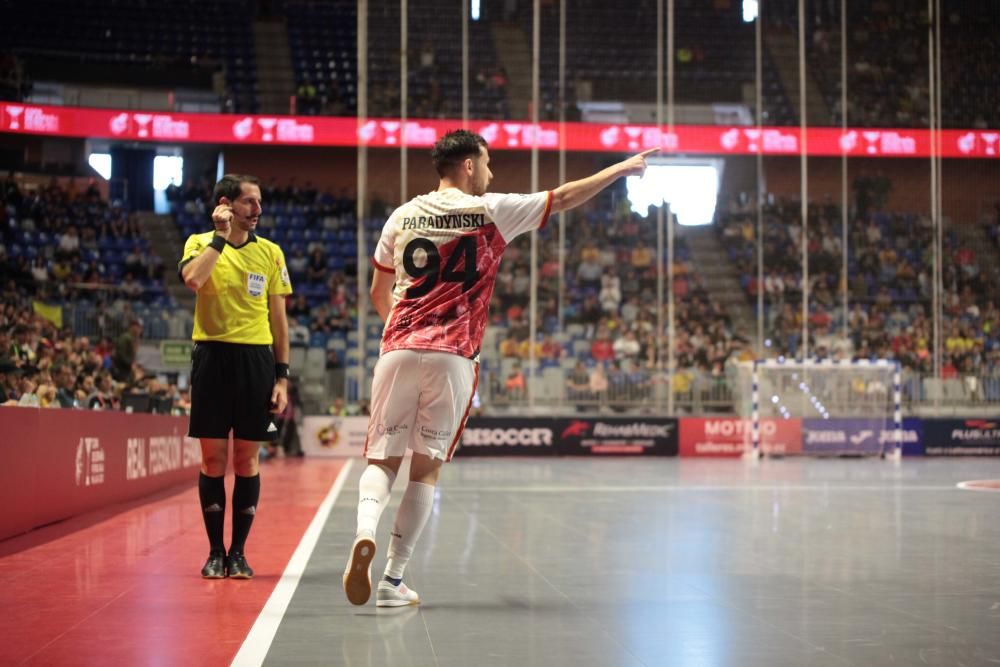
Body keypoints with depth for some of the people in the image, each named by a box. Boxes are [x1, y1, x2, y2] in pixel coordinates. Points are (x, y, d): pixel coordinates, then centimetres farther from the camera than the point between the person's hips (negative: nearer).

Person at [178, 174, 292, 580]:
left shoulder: (270, 253, 10)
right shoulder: (200, 242, 4)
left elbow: (278, 318, 11)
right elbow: (192, 279, -20)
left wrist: (282, 376, 5)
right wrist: (221, 235, -13)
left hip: (256, 359, 2)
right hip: (212, 356, -2)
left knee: (247, 460, 3)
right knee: (213, 460, 1)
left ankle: (238, 552, 12)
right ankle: (215, 552, 12)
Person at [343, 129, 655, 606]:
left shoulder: (402, 217, 12)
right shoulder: (489, 211, 2)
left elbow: (379, 294, 20)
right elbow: (563, 198, 10)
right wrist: (621, 169, 22)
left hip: (398, 350, 3)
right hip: (453, 356, -3)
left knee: (382, 459, 7)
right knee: (426, 467, 5)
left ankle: (364, 532, -23)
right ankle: (393, 580, 4)